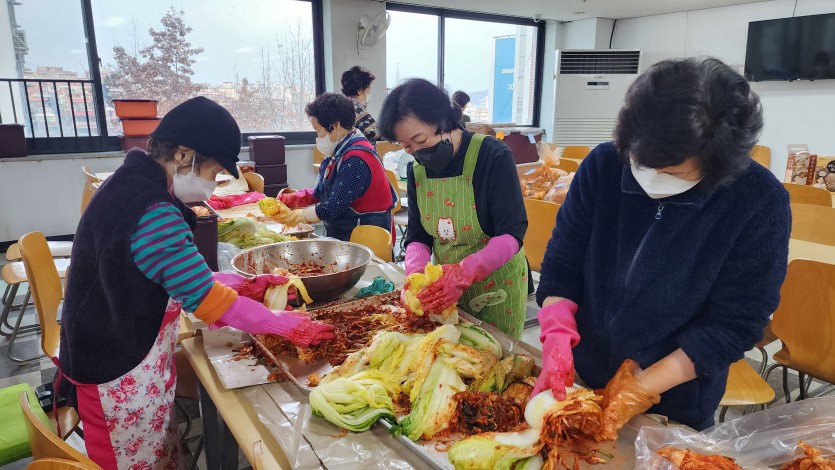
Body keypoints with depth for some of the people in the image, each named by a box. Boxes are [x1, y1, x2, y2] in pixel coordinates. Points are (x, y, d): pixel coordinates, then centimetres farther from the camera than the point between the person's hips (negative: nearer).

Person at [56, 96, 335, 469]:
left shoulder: (130, 186, 4)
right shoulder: (152, 211, -27)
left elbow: (182, 276, 10)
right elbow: (206, 300, -25)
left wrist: (245, 283, 4)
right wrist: (289, 326, -16)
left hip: (114, 355, 9)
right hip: (123, 377, -9)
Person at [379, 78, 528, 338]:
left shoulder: (493, 157, -19)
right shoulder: (417, 170, -1)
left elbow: (511, 235, -24)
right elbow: (418, 237, 0)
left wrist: (465, 272, -38)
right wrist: (415, 272, -22)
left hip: (497, 283, -4)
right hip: (446, 286, 5)